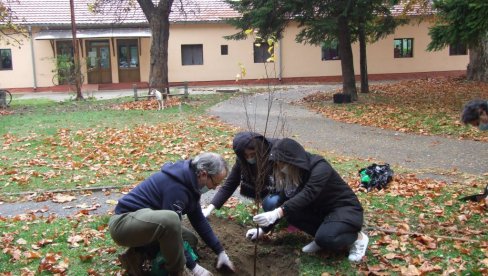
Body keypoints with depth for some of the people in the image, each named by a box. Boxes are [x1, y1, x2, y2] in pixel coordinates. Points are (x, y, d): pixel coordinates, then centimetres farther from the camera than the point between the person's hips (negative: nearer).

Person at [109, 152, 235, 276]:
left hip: (143, 221, 10)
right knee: (170, 219, -36)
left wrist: (220, 251, 8)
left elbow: (198, 219, 9)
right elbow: (172, 229, -25)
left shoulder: (189, 179, 2)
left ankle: (137, 255, 5)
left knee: (190, 240, 7)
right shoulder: (176, 186, -27)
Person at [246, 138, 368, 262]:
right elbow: (283, 201, 1)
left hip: (347, 209, -7)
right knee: (290, 211, -16)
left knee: (325, 238, -33)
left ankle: (357, 237, -4)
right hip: (322, 210, 7)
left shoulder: (320, 167, -25)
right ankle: (322, 236, 1)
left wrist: (277, 213, -48)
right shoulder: (291, 175, -2)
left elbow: (307, 195, -39)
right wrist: (263, 229, -3)